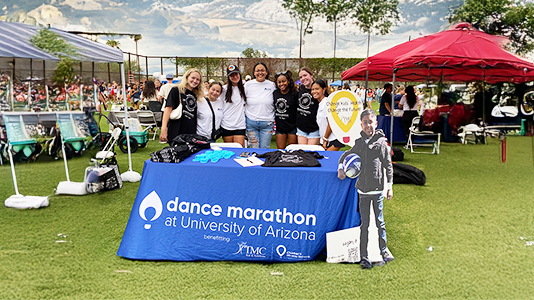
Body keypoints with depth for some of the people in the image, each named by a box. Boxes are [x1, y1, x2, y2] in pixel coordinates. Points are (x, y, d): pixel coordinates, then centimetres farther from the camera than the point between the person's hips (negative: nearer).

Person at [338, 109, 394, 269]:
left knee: (380, 222, 8)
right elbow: (346, 155, 22)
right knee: (364, 224, 5)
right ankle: (363, 257, 11)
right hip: (363, 189, 2)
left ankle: (383, 250, 29)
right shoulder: (359, 143, 7)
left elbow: (388, 166, 2)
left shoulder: (382, 142, -1)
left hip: (378, 188, -2)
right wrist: (341, 167, 4)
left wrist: (389, 186, -1)